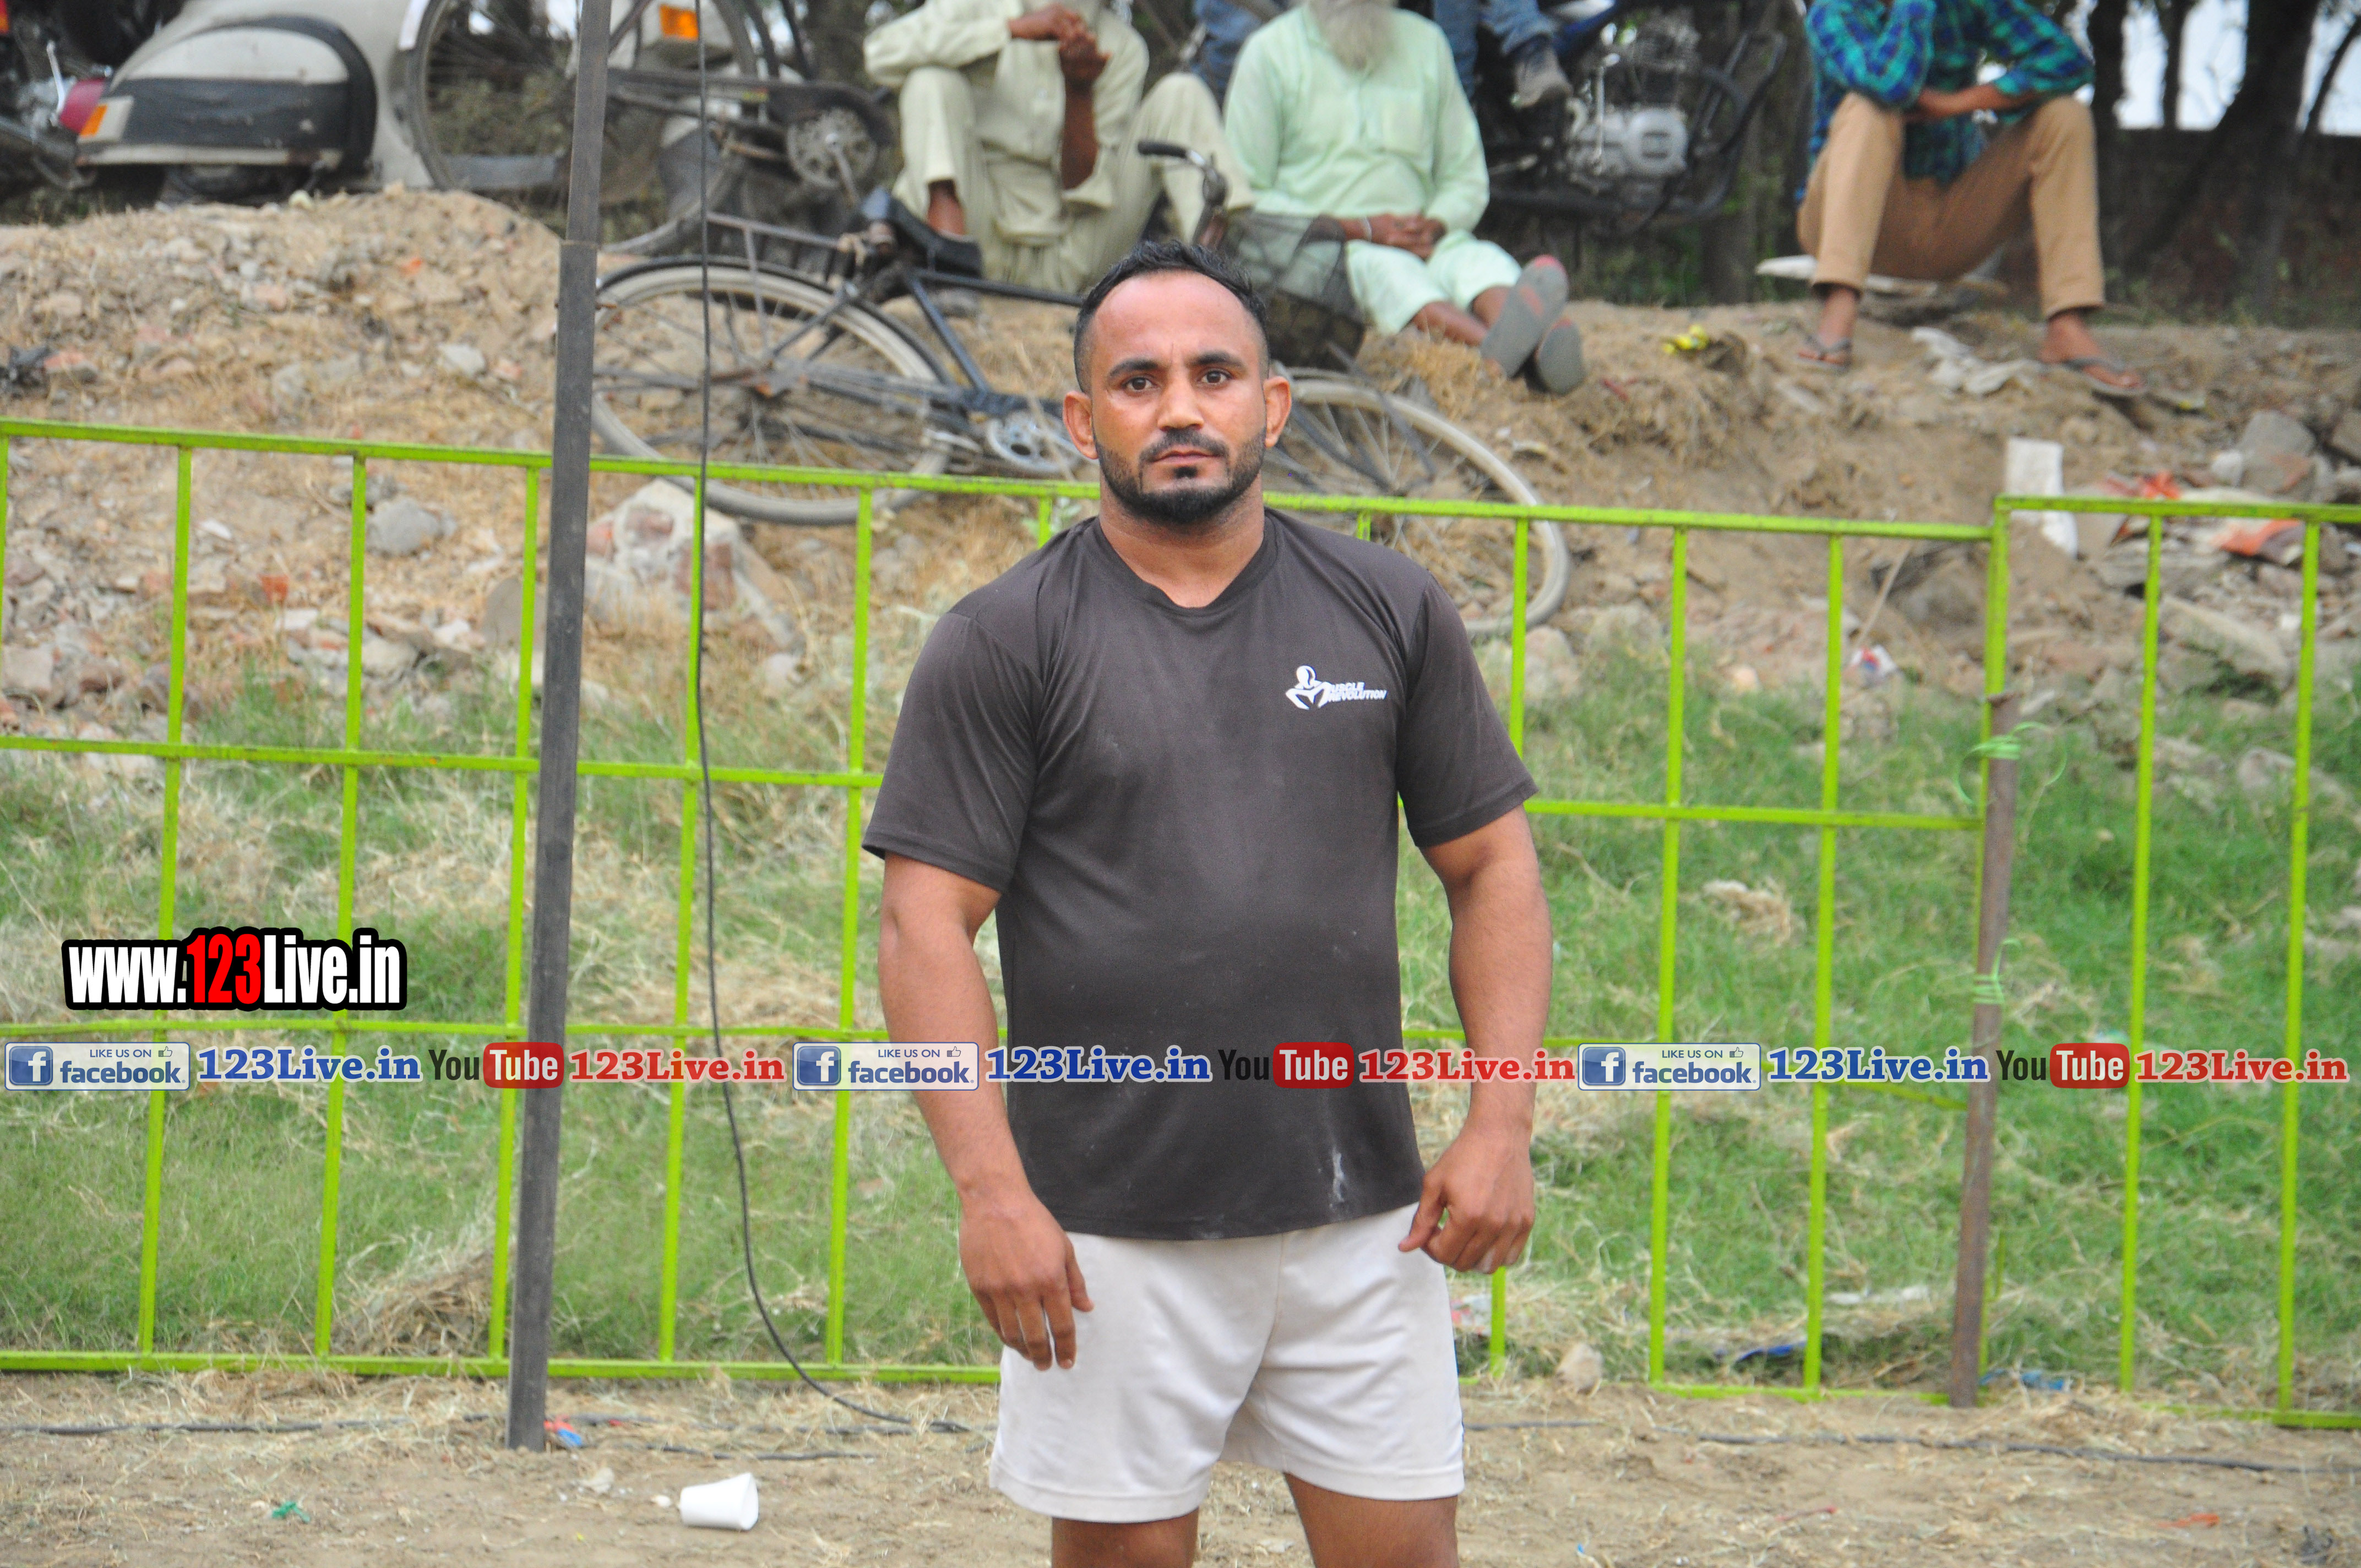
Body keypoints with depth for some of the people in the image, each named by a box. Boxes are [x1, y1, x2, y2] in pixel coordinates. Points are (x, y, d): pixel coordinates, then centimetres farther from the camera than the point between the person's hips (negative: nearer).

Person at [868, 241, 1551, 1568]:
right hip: (1112, 1233, -2)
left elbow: (1493, 865, 11)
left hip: (1362, 1211, 2)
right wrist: (989, 1188, -14)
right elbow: (927, 926, -5)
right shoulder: (1005, 644, -1)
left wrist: (1502, 1125, 0)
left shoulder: (1391, 611, 8)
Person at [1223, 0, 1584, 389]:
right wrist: (1361, 229, -11)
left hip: (1420, 239, 4)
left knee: (1482, 259, -30)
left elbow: (1467, 179, 20)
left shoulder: (1425, 43, 18)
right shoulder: (1270, 53, 6)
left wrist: (1433, 225, -5)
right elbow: (1244, 196, 0)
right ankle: (1500, 349, -68)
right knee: (1383, 269, -37)